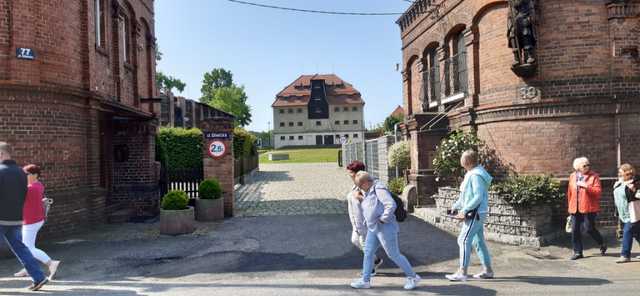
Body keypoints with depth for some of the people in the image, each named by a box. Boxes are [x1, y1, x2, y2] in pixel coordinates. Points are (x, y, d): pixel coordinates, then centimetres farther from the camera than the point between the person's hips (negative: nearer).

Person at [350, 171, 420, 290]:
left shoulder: (379, 189, -17)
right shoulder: (368, 191, 13)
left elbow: (391, 205, -27)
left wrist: (382, 220, -21)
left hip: (385, 228, -9)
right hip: (373, 228, 9)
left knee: (394, 255, 0)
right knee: (368, 253, 8)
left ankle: (412, 277, 16)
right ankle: (365, 280, 16)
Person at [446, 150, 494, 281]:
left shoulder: (475, 175, -18)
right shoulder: (472, 173, 13)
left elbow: (478, 197, -23)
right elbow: (465, 195, 19)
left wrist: (465, 210, -20)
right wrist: (456, 206, 12)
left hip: (475, 214, -10)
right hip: (476, 214, 10)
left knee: (464, 240, -9)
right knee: (479, 242, 15)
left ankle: (462, 272, -5)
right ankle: (488, 270, 23)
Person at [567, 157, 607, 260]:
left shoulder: (594, 176, -3)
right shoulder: (572, 176, 10)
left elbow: (598, 191, -12)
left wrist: (586, 186, -22)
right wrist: (570, 205, 16)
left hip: (589, 208, -4)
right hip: (575, 208, 4)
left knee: (589, 229, -2)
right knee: (575, 231, 4)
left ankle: (602, 245, 27)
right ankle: (577, 252, 14)